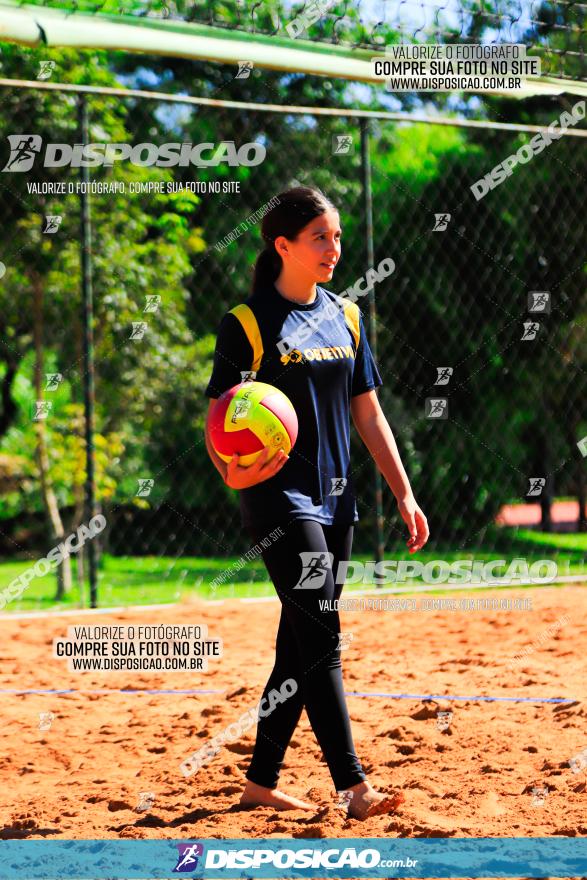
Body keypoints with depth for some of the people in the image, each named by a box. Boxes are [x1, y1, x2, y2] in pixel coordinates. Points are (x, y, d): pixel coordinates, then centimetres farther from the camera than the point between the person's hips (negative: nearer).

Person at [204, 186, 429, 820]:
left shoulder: (345, 316, 12)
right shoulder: (248, 323, -6)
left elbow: (369, 416, 16)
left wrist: (404, 496, 11)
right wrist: (233, 473, -30)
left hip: (334, 499, 7)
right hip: (279, 499, -6)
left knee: (300, 646, 9)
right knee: (321, 638, -15)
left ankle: (261, 780, 19)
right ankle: (353, 787, -18)